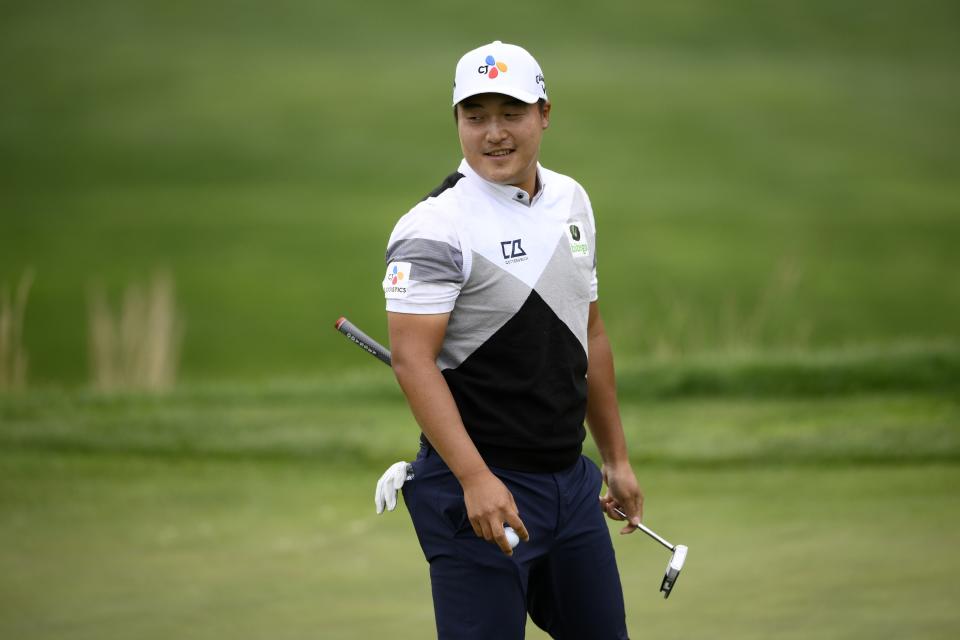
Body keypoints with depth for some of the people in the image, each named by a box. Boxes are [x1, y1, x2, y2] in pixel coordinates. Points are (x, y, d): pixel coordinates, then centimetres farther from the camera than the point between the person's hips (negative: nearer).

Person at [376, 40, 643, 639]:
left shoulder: (571, 201, 10)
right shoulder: (437, 225, -13)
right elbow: (414, 360, -20)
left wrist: (617, 456, 19)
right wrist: (476, 480, -29)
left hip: (572, 479, 7)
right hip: (481, 486, -7)